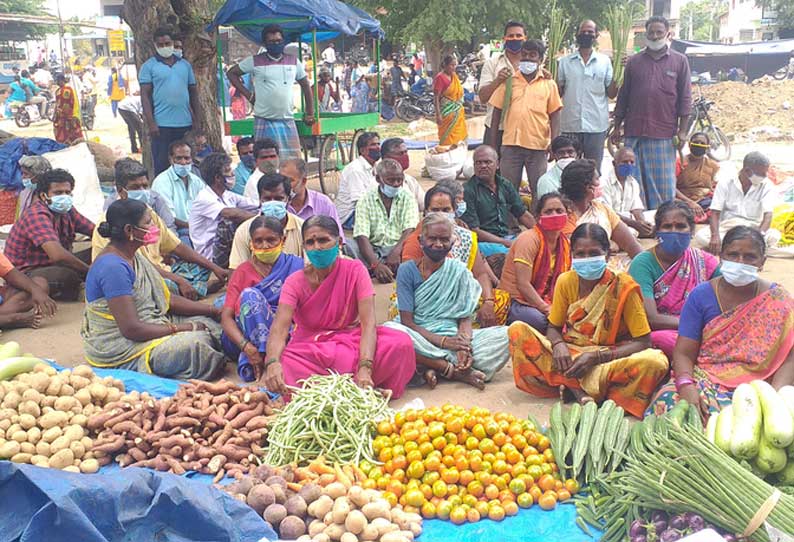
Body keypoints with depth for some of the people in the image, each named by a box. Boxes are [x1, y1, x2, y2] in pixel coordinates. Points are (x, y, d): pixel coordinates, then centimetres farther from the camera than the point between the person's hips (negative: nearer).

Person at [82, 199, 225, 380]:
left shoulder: (134, 257, 9)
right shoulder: (113, 267, -22)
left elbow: (167, 299, 11)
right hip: (118, 352, -10)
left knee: (207, 323, 4)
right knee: (195, 343, -27)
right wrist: (183, 329, -18)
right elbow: (132, 329, -25)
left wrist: (215, 311, 4)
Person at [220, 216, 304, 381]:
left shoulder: (295, 265, 6)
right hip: (242, 338, 0)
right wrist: (247, 347, -25)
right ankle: (267, 361, -34)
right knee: (250, 294, -26)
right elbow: (226, 317, -6)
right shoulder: (243, 271, 5)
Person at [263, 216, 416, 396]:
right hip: (309, 347, 1)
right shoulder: (295, 282, -9)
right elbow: (279, 328, -24)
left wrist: (364, 368, -39)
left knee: (401, 343, -28)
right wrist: (272, 362, -48)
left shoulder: (354, 270, -10)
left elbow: (368, 322, -21)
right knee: (280, 366, -35)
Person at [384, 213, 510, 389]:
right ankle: (456, 371, -24)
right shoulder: (407, 270, -1)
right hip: (419, 338, -2)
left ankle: (433, 366, -24)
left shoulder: (459, 270, 6)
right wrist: (442, 341, -20)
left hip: (453, 337, 3)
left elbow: (465, 317, 2)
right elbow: (407, 320, -7)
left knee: (504, 335, -18)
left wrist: (464, 344, -20)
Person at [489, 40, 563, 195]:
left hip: (538, 145, -1)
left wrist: (554, 142, -7)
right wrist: (492, 141, 3)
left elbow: (554, 115, 5)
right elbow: (497, 111, 8)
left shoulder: (549, 84, 7)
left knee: (539, 191, 6)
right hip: (511, 144, 1)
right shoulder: (509, 80, 8)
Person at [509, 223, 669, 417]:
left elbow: (642, 342, -12)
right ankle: (580, 393, -28)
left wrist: (596, 356, -22)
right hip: (570, 356, 3)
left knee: (656, 361, -33)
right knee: (517, 330, -19)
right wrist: (558, 344, -18)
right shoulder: (566, 281, -2)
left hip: (609, 359, -2)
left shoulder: (623, 287, -12)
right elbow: (553, 327, 7)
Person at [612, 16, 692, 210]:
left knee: (664, 185, 1)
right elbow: (623, 96, 13)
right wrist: (617, 127, 10)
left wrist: (682, 130, -2)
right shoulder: (634, 61, 10)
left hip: (663, 133, -2)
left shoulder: (679, 61, 6)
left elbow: (685, 98, 4)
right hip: (634, 131, 2)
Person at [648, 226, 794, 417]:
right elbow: (684, 353, 1)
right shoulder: (702, 295, 6)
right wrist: (686, 387, -20)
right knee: (667, 399, -31)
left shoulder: (779, 301, 5)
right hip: (704, 379, 1)